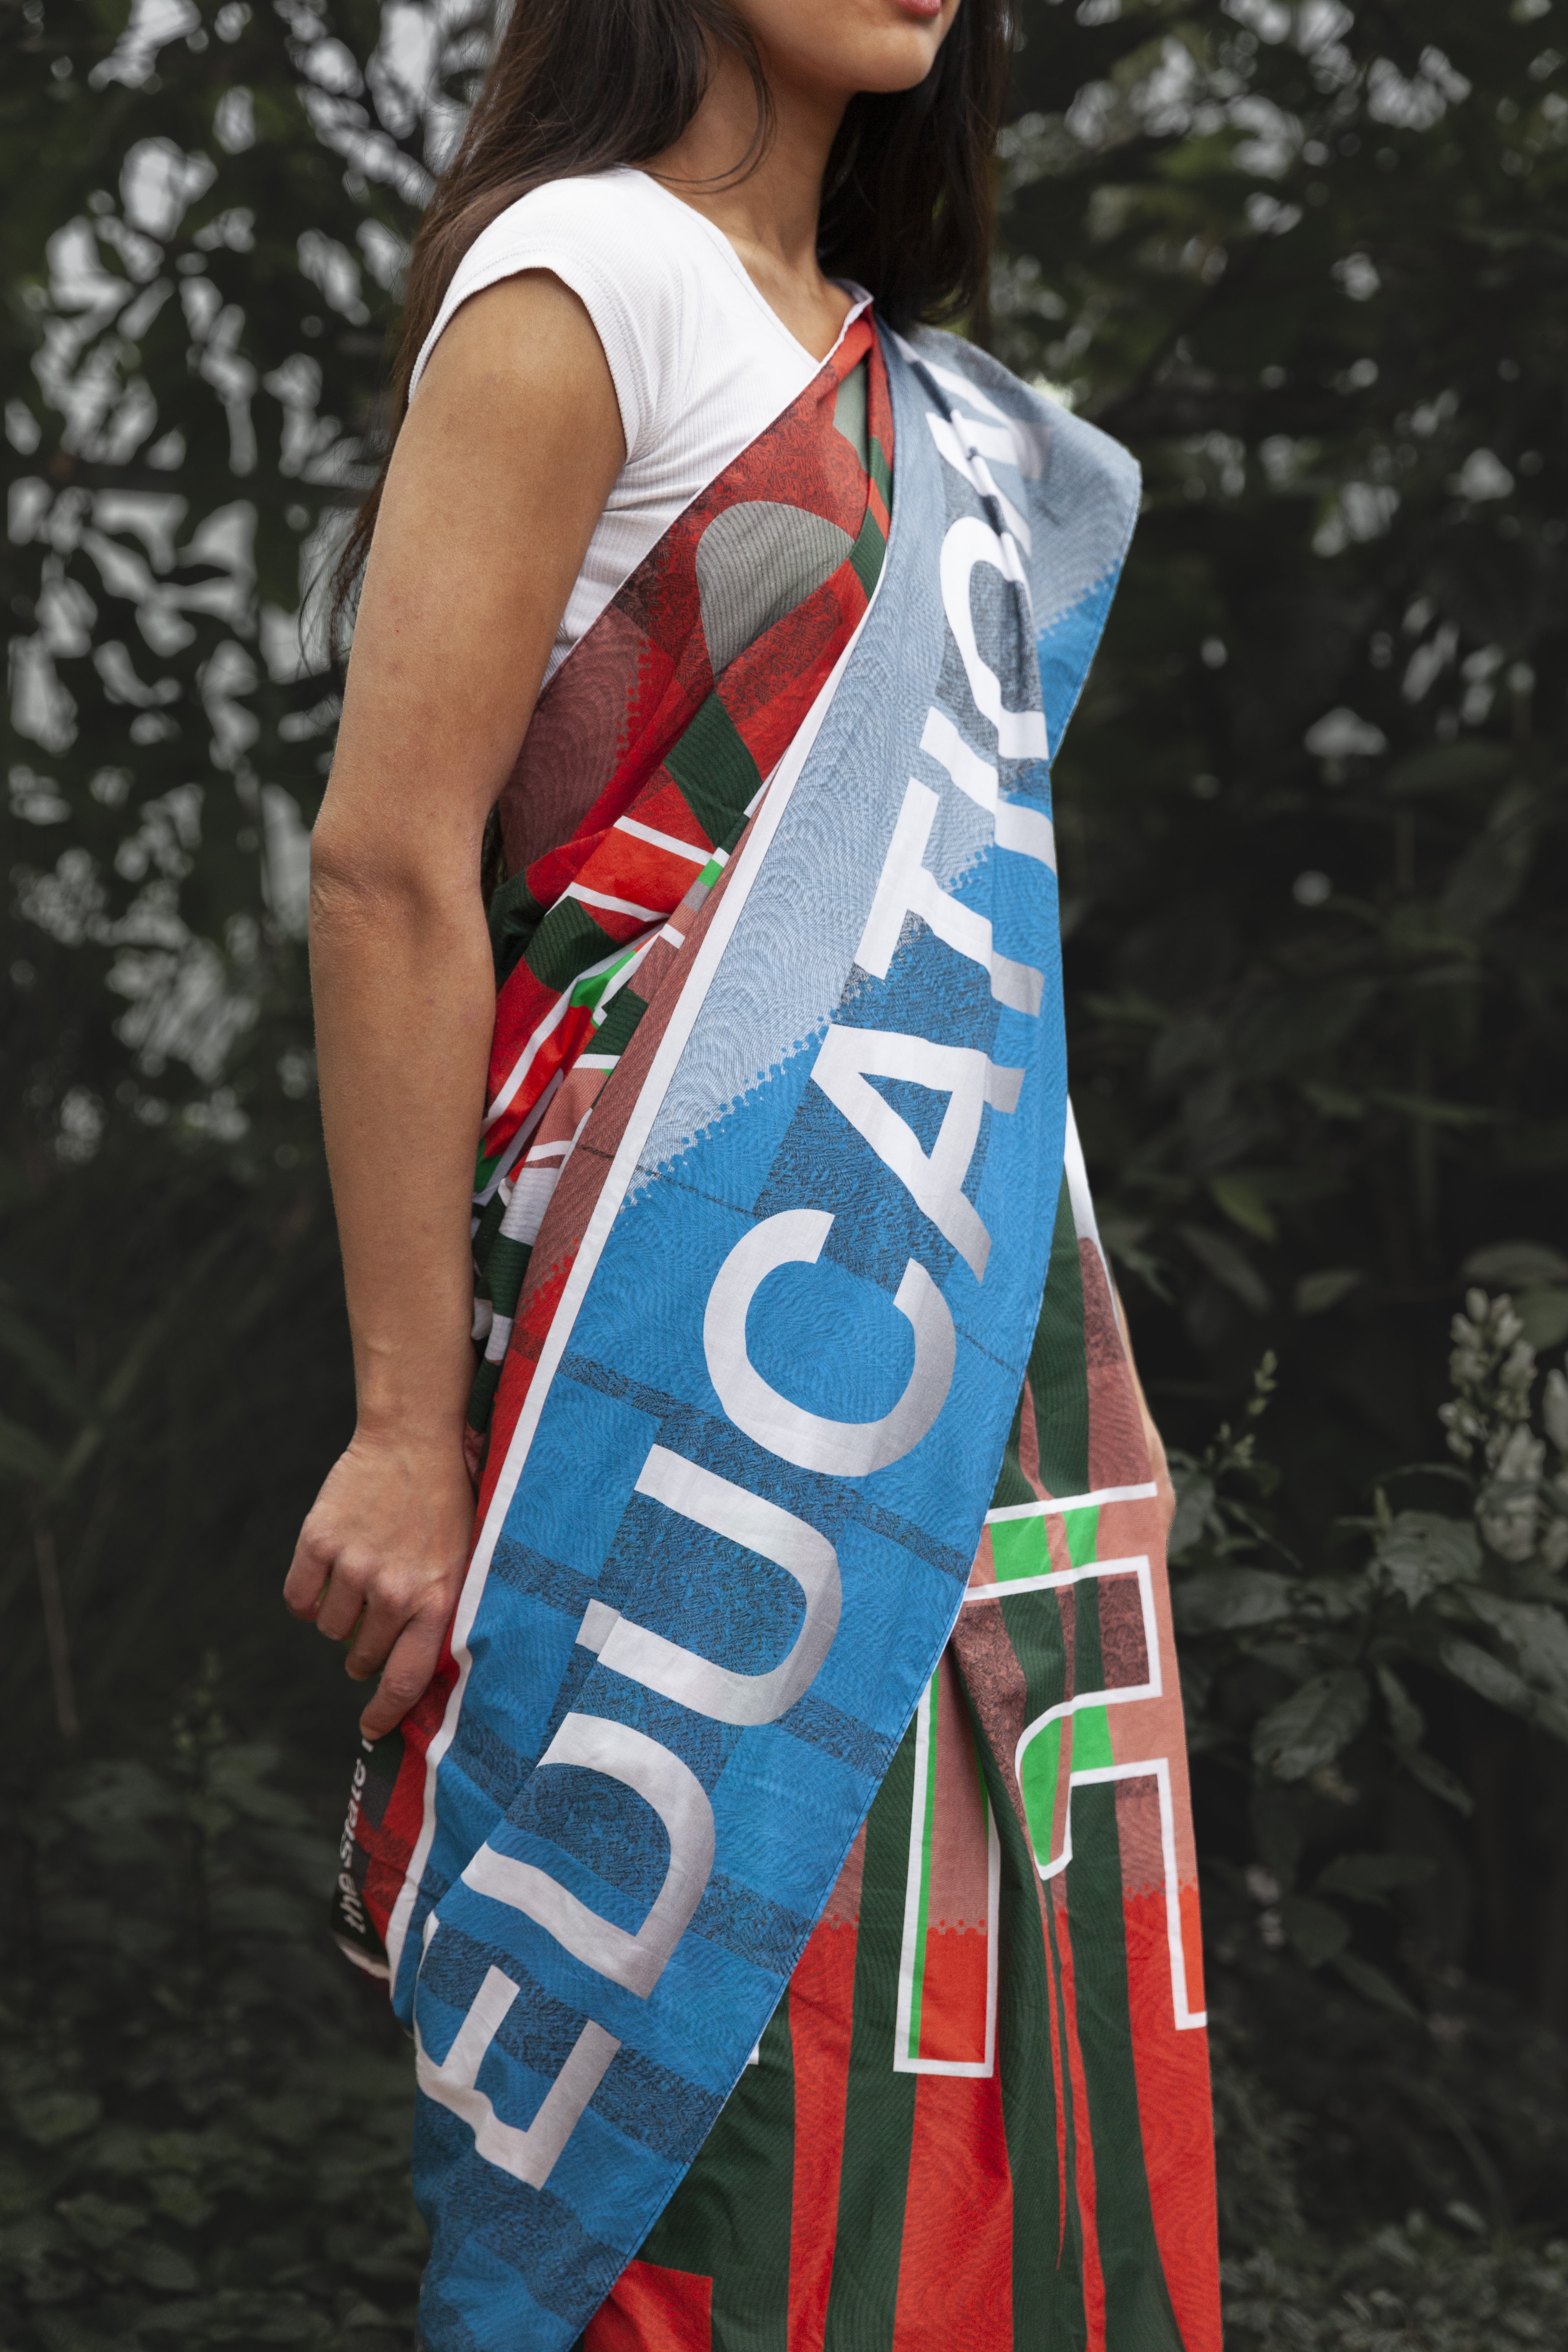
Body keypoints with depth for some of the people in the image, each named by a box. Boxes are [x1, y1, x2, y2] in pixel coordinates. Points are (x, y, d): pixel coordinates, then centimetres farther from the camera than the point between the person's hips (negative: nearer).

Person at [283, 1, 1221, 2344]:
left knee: (992, 2091, 7)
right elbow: (390, 864, -13)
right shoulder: (586, 272, -7)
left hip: (964, 1334, 8)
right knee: (725, 2077, -5)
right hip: (702, 1336, -8)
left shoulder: (921, 386, 18)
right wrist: (408, 1429, -17)